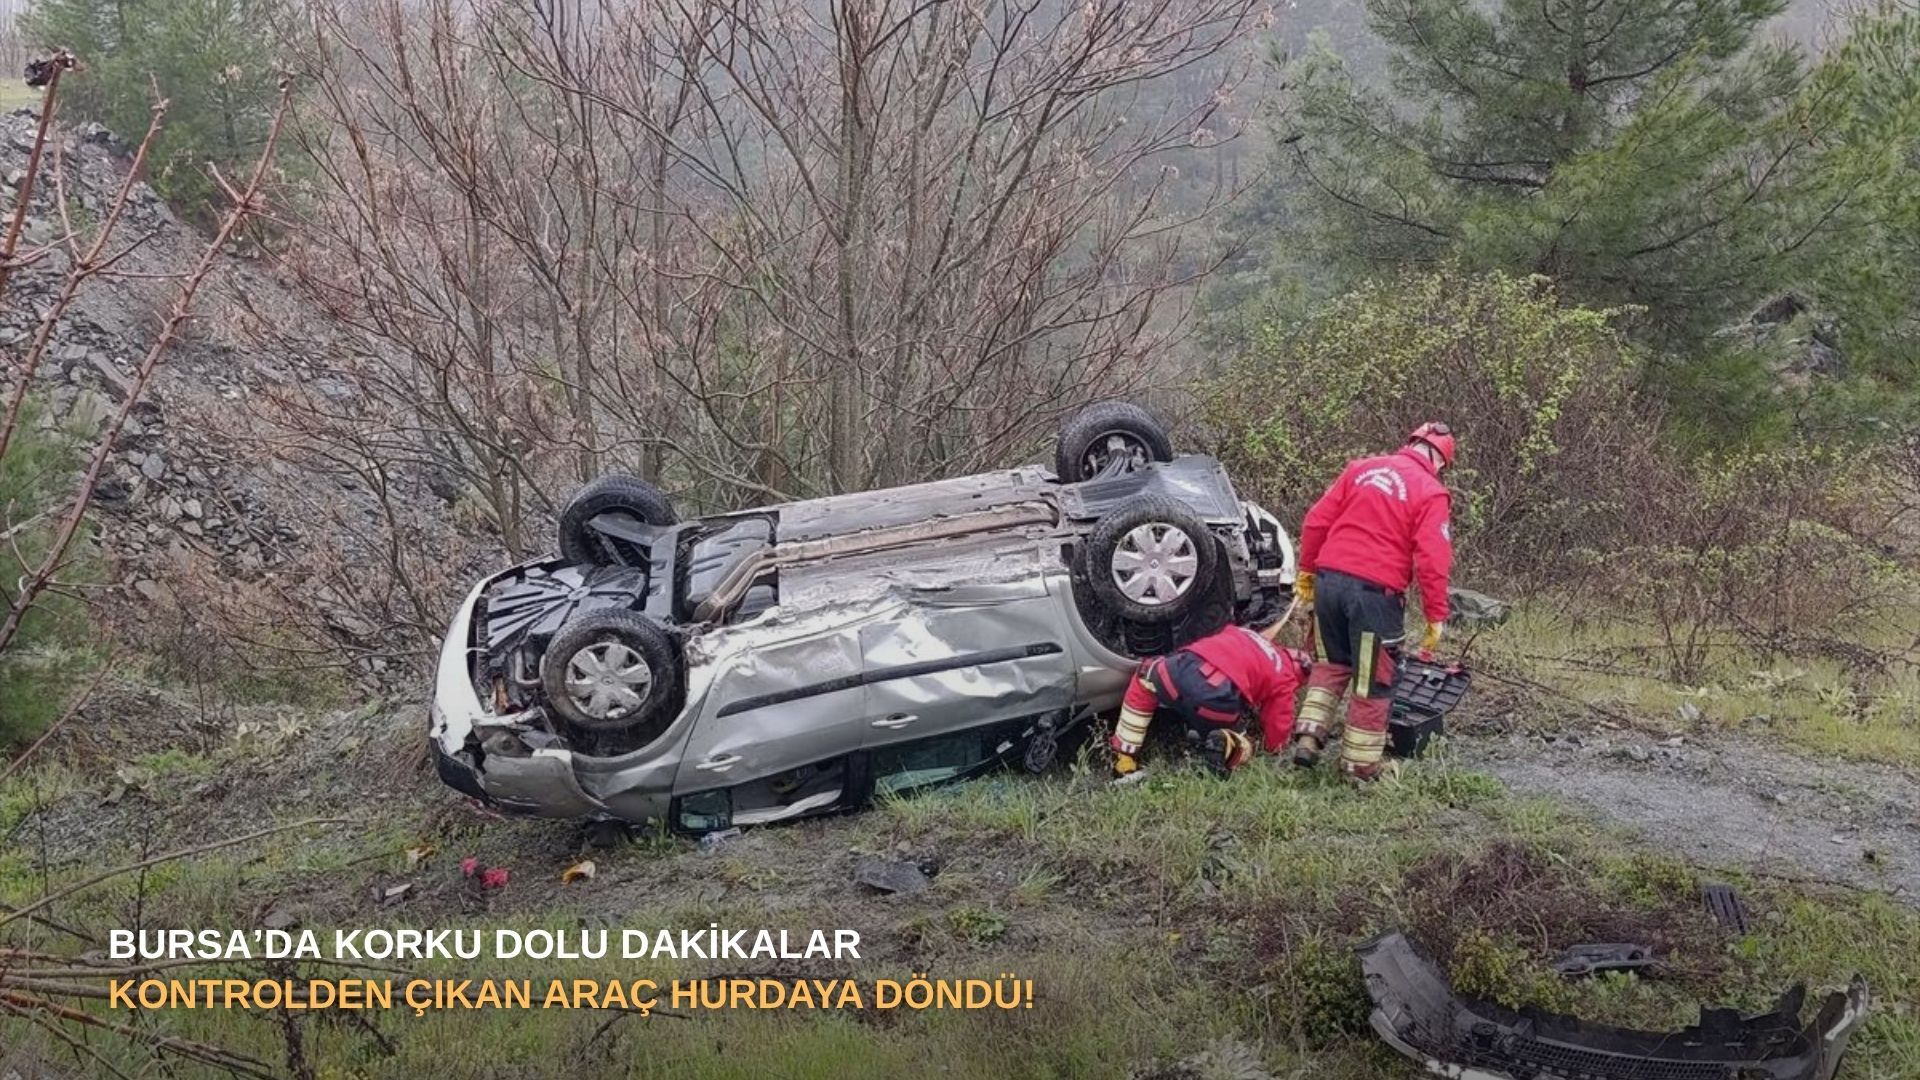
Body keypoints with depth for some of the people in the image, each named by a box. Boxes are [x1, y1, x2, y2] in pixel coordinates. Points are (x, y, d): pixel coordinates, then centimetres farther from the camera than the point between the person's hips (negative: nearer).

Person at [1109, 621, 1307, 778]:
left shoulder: (1239, 633, 33)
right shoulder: (1284, 680, 21)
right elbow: (1275, 744, 22)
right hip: (1219, 700, -2)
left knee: (1145, 678, 34)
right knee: (1243, 748, 27)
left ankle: (1124, 758, 25)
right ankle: (1227, 745, -8)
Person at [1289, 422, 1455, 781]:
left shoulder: (1362, 467, 11)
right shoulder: (1431, 493, -2)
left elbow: (1316, 521, 10)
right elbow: (1433, 561, -9)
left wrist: (1306, 570, 20)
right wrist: (1436, 617, -4)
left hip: (1329, 579, 5)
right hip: (1375, 591, -5)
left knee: (1331, 664, 24)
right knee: (1373, 680, 9)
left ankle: (1309, 736, 14)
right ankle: (1361, 764, 16)